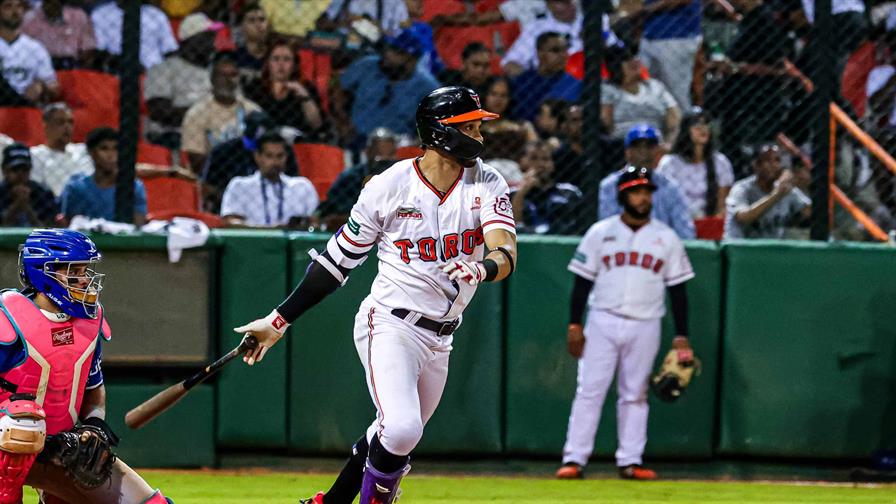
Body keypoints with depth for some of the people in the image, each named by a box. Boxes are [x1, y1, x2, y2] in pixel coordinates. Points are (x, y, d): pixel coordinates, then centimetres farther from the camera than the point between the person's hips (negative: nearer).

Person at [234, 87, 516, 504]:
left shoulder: (486, 184, -2)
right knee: (401, 429, -24)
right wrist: (279, 320, 1)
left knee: (396, 439, 13)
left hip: (439, 340, 5)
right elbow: (338, 261, 0)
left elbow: (506, 254, -17)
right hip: (390, 325, -5)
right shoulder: (390, 186, -10)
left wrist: (481, 269, -42)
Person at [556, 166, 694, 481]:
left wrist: (681, 336, 2)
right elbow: (582, 281, 4)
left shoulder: (666, 238, 6)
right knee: (589, 390, -6)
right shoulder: (600, 233, 4)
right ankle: (574, 460, -7)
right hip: (603, 322, -1)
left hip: (645, 327, 1)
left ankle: (630, 461, 9)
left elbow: (677, 289, 7)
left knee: (635, 395, 5)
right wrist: (574, 325, -3)